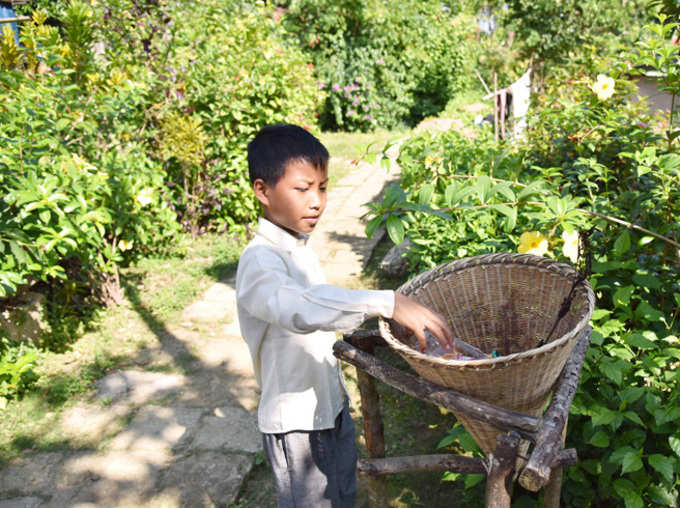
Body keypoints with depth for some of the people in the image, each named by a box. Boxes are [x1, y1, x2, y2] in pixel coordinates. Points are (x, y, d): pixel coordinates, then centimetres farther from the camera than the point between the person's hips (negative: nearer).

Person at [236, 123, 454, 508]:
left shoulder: (298, 247, 4)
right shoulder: (260, 262, -27)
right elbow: (301, 308, -48)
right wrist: (387, 303, -54)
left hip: (332, 404, 8)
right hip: (297, 422, -8)